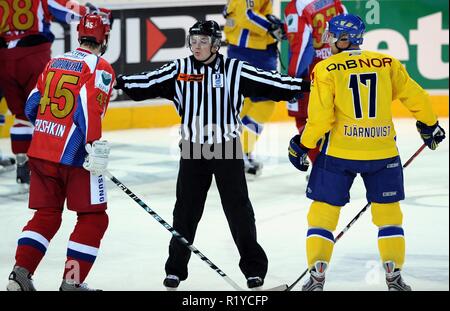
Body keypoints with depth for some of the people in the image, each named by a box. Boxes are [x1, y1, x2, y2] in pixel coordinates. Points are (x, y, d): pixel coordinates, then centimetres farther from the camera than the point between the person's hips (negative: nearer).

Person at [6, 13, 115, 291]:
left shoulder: (55, 63, 13)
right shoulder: (100, 68, -7)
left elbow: (32, 107, 16)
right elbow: (88, 109, -21)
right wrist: (96, 149, -24)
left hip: (41, 151, 7)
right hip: (74, 155, -7)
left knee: (46, 215, 16)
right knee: (93, 218, 5)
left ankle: (20, 274, 4)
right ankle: (72, 282, 1)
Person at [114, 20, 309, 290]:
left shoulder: (234, 69, -2)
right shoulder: (180, 70, 2)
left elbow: (269, 83, -4)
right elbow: (147, 83, -1)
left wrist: (305, 85, -10)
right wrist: (118, 82, -11)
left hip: (227, 149, -1)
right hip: (193, 149, 2)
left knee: (239, 209, 2)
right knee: (186, 211, 6)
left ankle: (254, 267, 12)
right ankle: (176, 268, 17)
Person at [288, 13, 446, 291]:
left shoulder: (326, 69, -6)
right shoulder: (387, 64, 1)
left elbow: (320, 117, -10)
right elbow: (416, 97, 6)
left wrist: (303, 145, 4)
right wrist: (429, 125, 24)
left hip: (338, 151, -2)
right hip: (382, 151, 2)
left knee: (324, 212, 10)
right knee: (389, 212, 15)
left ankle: (317, 276, 5)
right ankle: (394, 277, 12)